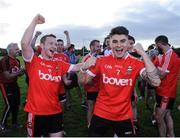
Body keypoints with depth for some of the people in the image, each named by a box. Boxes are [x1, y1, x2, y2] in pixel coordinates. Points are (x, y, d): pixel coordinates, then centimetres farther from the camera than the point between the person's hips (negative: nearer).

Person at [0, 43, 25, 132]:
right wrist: (19, 72, -22)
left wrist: (23, 71, -6)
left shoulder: (17, 61, 7)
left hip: (14, 84, 8)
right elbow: (7, 76, -22)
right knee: (9, 105, -6)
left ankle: (14, 123, 28)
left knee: (16, 104, 12)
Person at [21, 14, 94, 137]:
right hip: (36, 112, -4)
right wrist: (34, 22, -20)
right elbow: (24, 43, -23)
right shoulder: (33, 61, -8)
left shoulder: (59, 64, 6)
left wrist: (85, 64, -22)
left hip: (55, 111, 4)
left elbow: (75, 67, -1)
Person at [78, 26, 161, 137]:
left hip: (124, 116, -1)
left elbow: (156, 82, -23)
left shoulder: (136, 63, -9)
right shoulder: (102, 61, -5)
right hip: (101, 114, 1)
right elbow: (83, 81, 0)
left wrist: (143, 54, -24)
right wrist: (84, 67, -21)